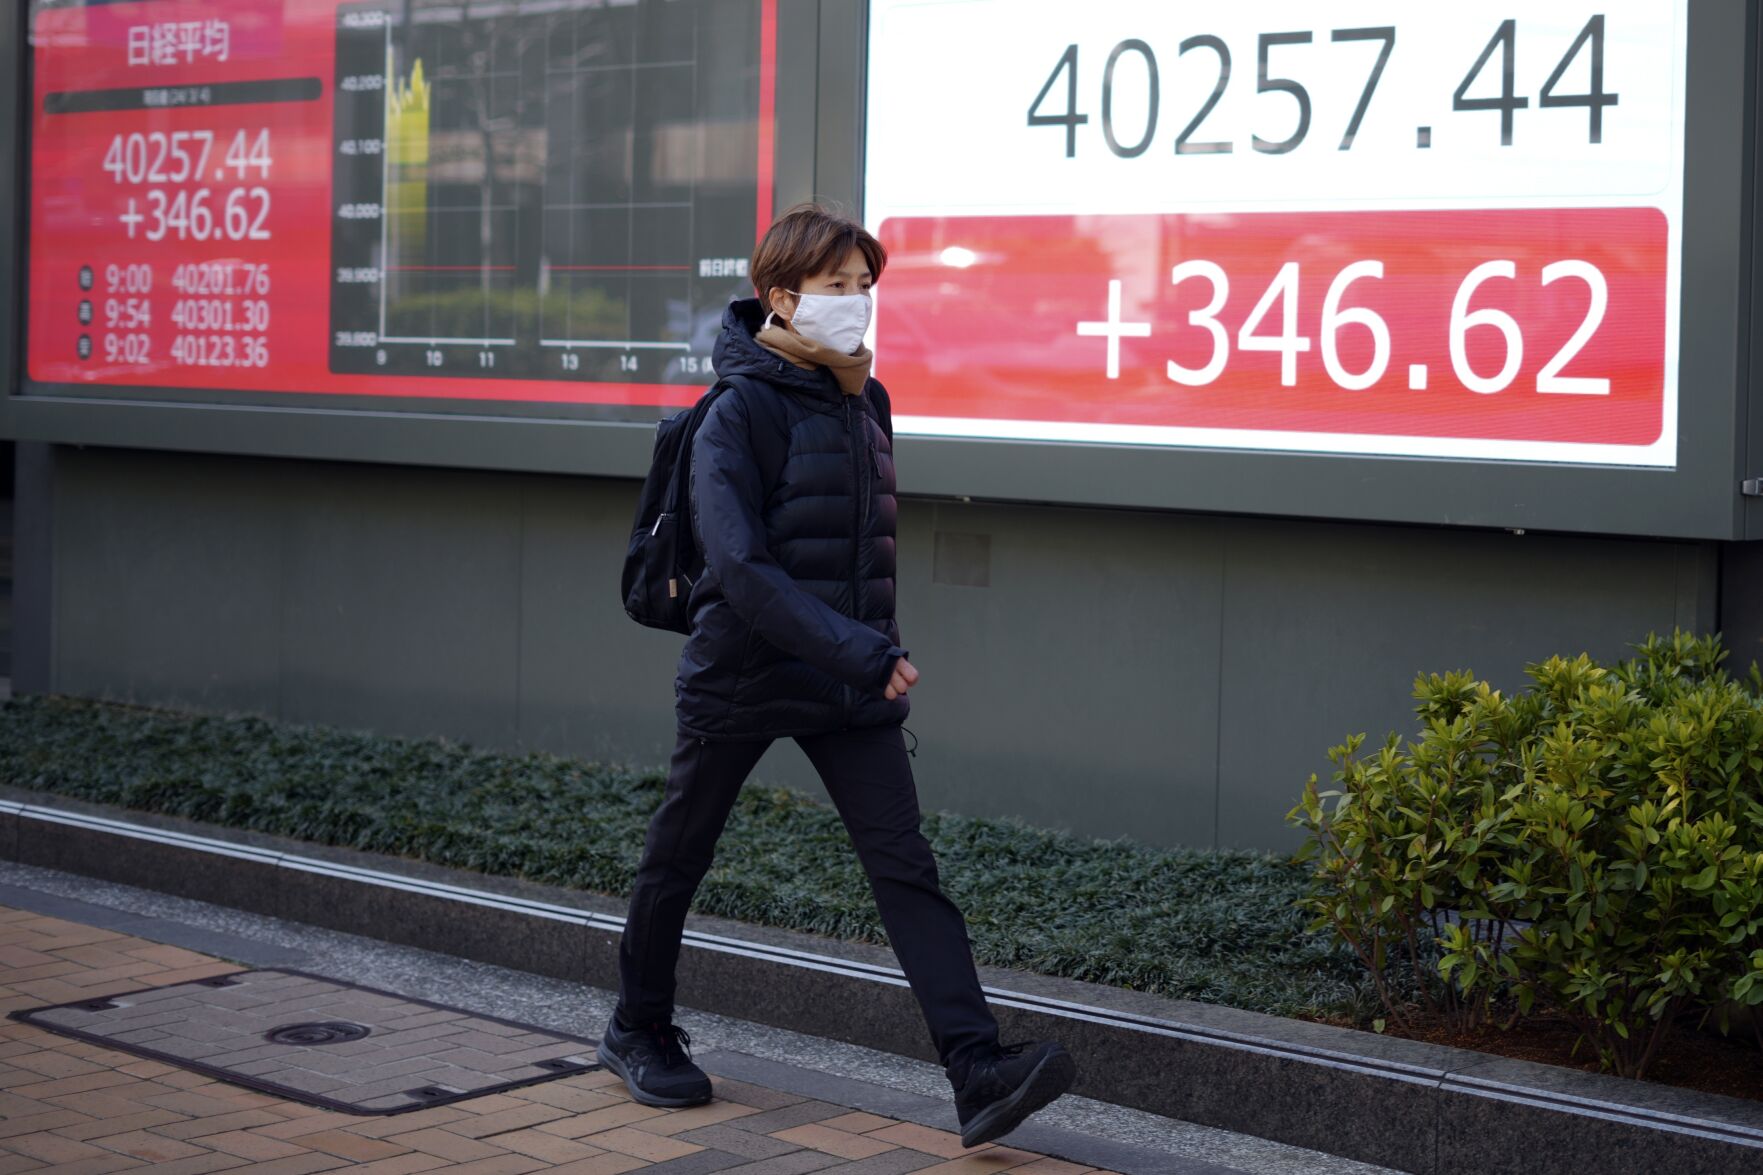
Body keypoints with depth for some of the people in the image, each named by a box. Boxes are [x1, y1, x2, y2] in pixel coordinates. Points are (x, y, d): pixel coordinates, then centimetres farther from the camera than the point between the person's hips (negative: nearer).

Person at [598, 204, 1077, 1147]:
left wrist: (873, 650, 14)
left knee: (904, 864, -7)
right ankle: (638, 1031, 34)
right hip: (742, 672, -5)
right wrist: (861, 652, -29)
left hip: (850, 682, 5)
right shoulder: (740, 411, -14)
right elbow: (740, 564, -24)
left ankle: (976, 1070, -15)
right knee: (676, 860, 12)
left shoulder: (866, 402, 8)